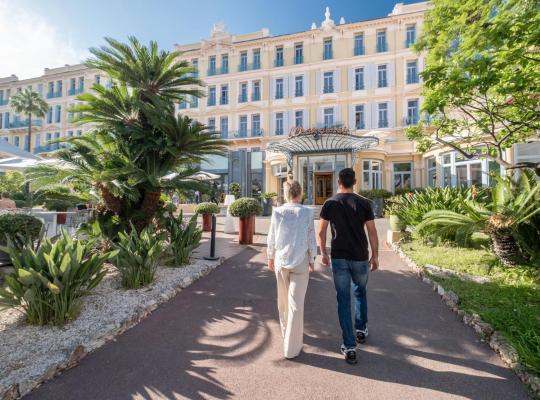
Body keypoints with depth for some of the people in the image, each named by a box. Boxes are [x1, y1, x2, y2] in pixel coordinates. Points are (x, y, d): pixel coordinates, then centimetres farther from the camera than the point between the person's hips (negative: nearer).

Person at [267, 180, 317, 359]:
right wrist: (312, 260, 8)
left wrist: (270, 258, 12)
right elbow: (311, 239, -5)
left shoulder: (277, 212, -6)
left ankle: (287, 332, 43)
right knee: (296, 303, 6)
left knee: (283, 300, 21)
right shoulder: (307, 213, -9)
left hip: (280, 261, 3)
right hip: (300, 262, -2)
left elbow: (272, 238, -2)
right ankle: (291, 347, 13)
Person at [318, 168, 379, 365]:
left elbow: (321, 232, -1)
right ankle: (361, 329, 40)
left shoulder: (329, 203, -3)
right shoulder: (364, 203, -4)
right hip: (360, 257, 1)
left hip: (339, 258, -1)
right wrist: (375, 256, 8)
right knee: (360, 292, 26)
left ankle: (349, 347, 12)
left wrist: (323, 253, 11)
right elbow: (372, 232, -3)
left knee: (343, 299, 7)